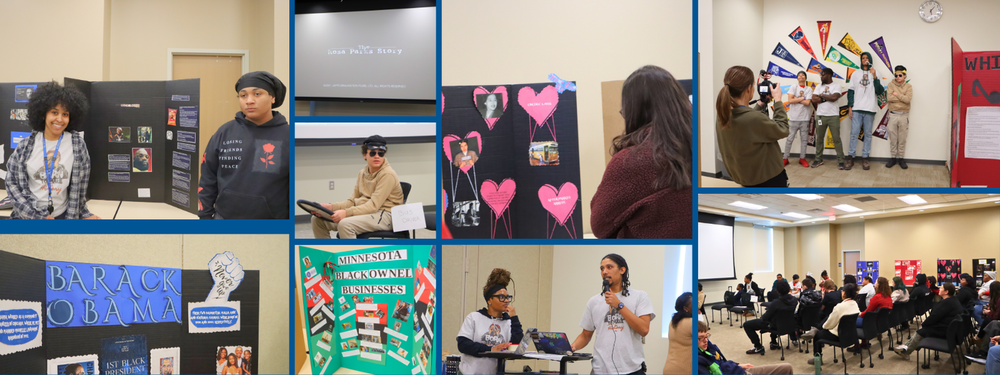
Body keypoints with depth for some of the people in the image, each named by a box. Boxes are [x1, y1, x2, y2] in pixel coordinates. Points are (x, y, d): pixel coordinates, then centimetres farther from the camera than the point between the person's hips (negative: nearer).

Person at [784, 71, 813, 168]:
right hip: (793, 118, -1)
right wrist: (801, 98, -7)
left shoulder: (809, 89, 4)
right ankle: (785, 158, 8)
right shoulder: (793, 87, 3)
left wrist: (796, 99, -7)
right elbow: (790, 100, -9)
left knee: (804, 139, 6)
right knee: (790, 139, 1)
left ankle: (802, 158, 15)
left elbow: (808, 103, -9)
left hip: (804, 118, 1)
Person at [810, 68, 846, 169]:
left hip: (833, 116, -3)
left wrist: (821, 96, -6)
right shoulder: (819, 86, 10)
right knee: (819, 139, 6)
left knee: (836, 139, -3)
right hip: (820, 116, 4)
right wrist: (828, 98, -8)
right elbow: (814, 99, -3)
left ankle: (840, 160, 2)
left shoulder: (836, 86, 0)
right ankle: (818, 159, 15)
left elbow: (834, 97, -18)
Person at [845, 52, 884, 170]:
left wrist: (874, 77, -13)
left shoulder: (875, 74, 7)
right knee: (854, 133, -4)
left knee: (868, 134, 2)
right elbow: (850, 91, 9)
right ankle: (850, 158, 0)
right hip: (856, 109, 0)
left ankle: (865, 158, 6)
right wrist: (850, 107, 1)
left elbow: (879, 91, -3)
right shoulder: (856, 73, 11)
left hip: (870, 109, 0)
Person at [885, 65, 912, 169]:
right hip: (893, 115, 0)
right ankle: (893, 157, 13)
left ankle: (900, 158, 12)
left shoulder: (908, 86, 3)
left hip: (904, 115, 0)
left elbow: (908, 99, -13)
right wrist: (902, 98, -10)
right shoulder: (891, 84, 3)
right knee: (893, 138, 4)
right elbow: (889, 98, -12)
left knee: (902, 138, 4)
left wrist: (897, 95, -10)